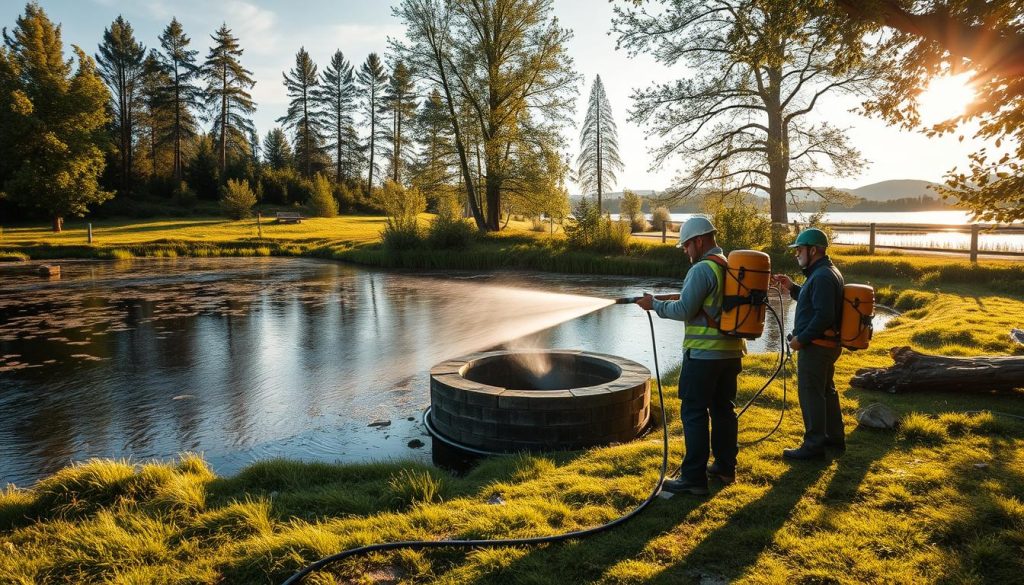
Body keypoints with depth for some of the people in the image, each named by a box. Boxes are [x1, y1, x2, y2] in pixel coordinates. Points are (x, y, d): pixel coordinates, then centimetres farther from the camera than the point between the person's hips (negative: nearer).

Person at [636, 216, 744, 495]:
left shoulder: (702, 269, -15)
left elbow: (684, 311, -14)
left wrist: (655, 304, -2)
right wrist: (681, 297, 16)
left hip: (704, 354, -9)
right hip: (731, 351, 9)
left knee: (694, 414, -3)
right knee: (723, 408, 16)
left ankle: (694, 478, 0)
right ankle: (725, 467, 26)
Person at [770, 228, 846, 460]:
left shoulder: (822, 276, -20)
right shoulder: (826, 272, 14)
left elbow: (824, 315, -26)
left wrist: (801, 338, -20)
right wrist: (792, 288, 13)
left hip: (815, 345, -11)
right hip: (828, 344, 11)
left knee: (810, 394, -4)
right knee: (826, 390, 21)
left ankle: (814, 445, 3)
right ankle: (834, 436, 33)